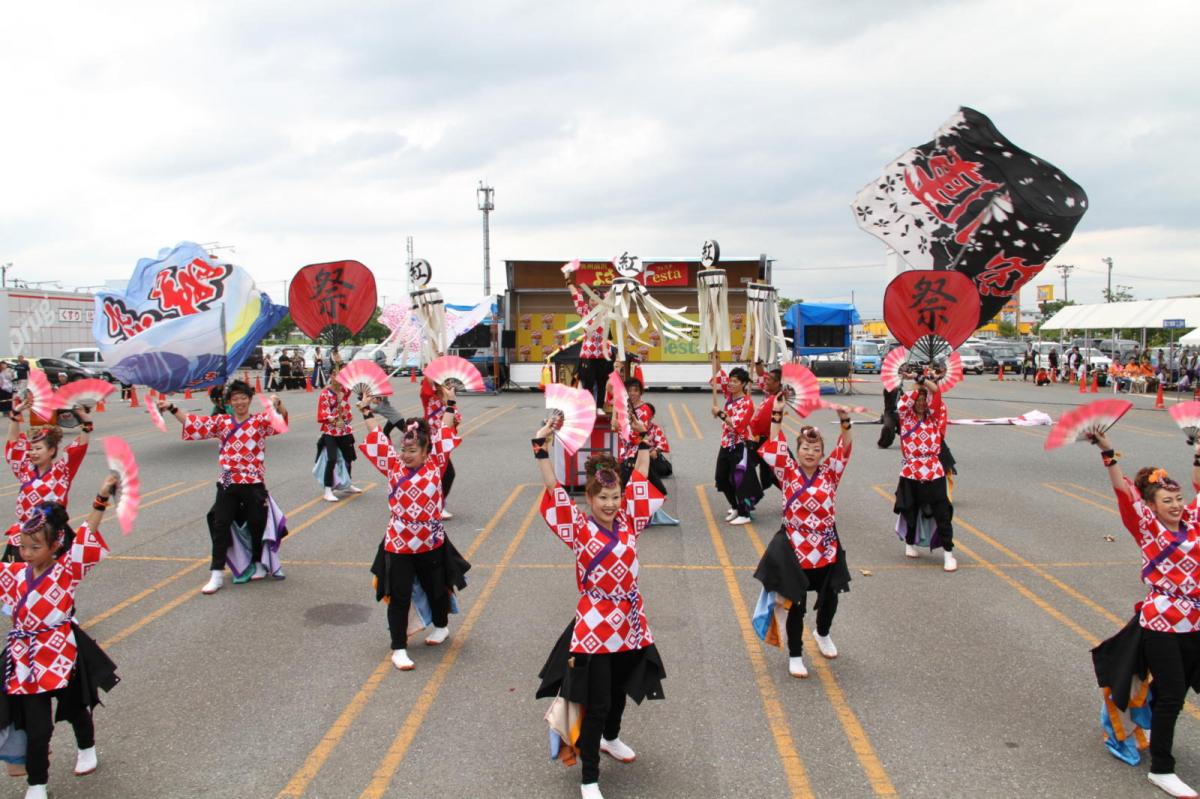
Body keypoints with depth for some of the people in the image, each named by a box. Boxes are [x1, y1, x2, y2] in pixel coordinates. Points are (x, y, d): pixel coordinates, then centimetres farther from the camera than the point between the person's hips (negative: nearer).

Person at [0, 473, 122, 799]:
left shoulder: (67, 570, -13)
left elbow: (85, 540, -24)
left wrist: (101, 500, -35)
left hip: (63, 655, -2)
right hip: (28, 659, 2)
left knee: (75, 709, 21)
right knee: (36, 727, 3)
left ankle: (87, 749, 48)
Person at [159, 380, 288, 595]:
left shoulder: (260, 421, -1)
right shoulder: (221, 421, 9)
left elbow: (282, 419, -17)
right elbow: (194, 423, 10)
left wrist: (278, 403, -38)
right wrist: (172, 408, 2)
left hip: (253, 484, -3)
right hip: (227, 484, 3)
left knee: (256, 525, 8)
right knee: (220, 525, 1)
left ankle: (259, 564, 29)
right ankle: (217, 574, 6)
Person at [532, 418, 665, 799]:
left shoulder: (628, 522, 2)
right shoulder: (579, 528, -10)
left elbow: (640, 480, 8)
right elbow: (554, 489, -19)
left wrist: (644, 442, 9)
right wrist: (541, 446, -26)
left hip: (630, 620, 5)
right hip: (594, 624, -5)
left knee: (621, 690, 24)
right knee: (596, 704, 1)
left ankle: (610, 739, 53)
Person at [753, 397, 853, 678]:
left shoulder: (829, 473, 1)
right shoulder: (788, 473, -3)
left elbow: (844, 450, -11)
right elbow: (775, 448, -13)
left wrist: (843, 420, -25)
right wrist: (777, 415, -20)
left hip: (826, 547, 3)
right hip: (794, 548, -3)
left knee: (829, 598, 16)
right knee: (796, 604, 4)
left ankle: (823, 634, 48)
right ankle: (795, 655, 21)